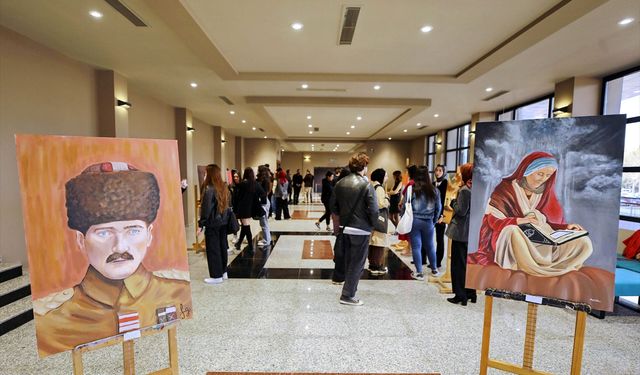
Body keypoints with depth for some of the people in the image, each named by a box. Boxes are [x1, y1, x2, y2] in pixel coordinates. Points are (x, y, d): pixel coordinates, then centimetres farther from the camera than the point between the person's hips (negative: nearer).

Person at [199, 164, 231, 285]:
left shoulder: (209, 190, -17)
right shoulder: (224, 187, 5)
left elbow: (206, 209, -16)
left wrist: (201, 224, -10)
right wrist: (224, 217, 15)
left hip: (212, 223, -7)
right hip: (223, 222, 7)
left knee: (213, 249, 2)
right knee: (222, 246, 15)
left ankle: (216, 276, 10)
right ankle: (223, 272, 26)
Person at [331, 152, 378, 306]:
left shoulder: (340, 183, 0)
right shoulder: (366, 185, -17)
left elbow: (333, 206, 4)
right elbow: (373, 210, -19)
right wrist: (371, 224, -2)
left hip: (344, 228, 6)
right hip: (361, 229, -6)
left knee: (348, 261, 21)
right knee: (357, 264, 7)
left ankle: (349, 287, 37)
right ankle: (347, 295, 14)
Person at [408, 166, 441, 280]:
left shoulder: (412, 189, -10)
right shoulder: (433, 190, -1)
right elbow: (438, 208, 6)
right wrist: (434, 220, 18)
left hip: (414, 221, -3)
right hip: (428, 222, 3)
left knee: (416, 247, 5)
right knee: (430, 246, 19)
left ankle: (419, 273, 11)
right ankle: (434, 269, 34)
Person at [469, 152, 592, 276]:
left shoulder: (545, 193, 15)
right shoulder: (505, 189, -2)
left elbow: (549, 222, 16)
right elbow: (493, 220, -9)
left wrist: (566, 227, -4)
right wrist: (519, 221, -25)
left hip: (543, 242, 5)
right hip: (509, 241, -5)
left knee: (584, 242, -16)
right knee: (512, 231, -39)